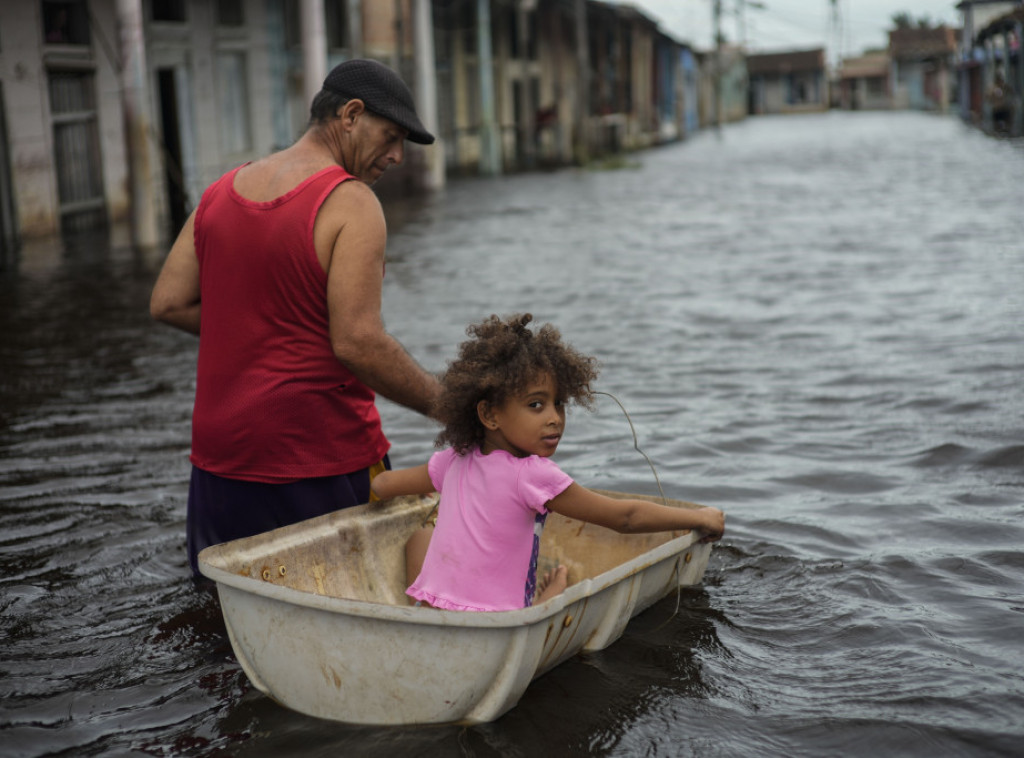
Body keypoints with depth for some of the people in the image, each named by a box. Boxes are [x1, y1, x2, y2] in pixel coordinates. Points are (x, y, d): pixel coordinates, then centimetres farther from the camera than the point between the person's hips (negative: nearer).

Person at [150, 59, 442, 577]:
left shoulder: (223, 190, 9)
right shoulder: (351, 203, -13)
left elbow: (167, 304, 8)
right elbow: (358, 343, -20)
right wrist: (445, 404, -10)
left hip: (221, 457, 7)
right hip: (322, 459, -6)